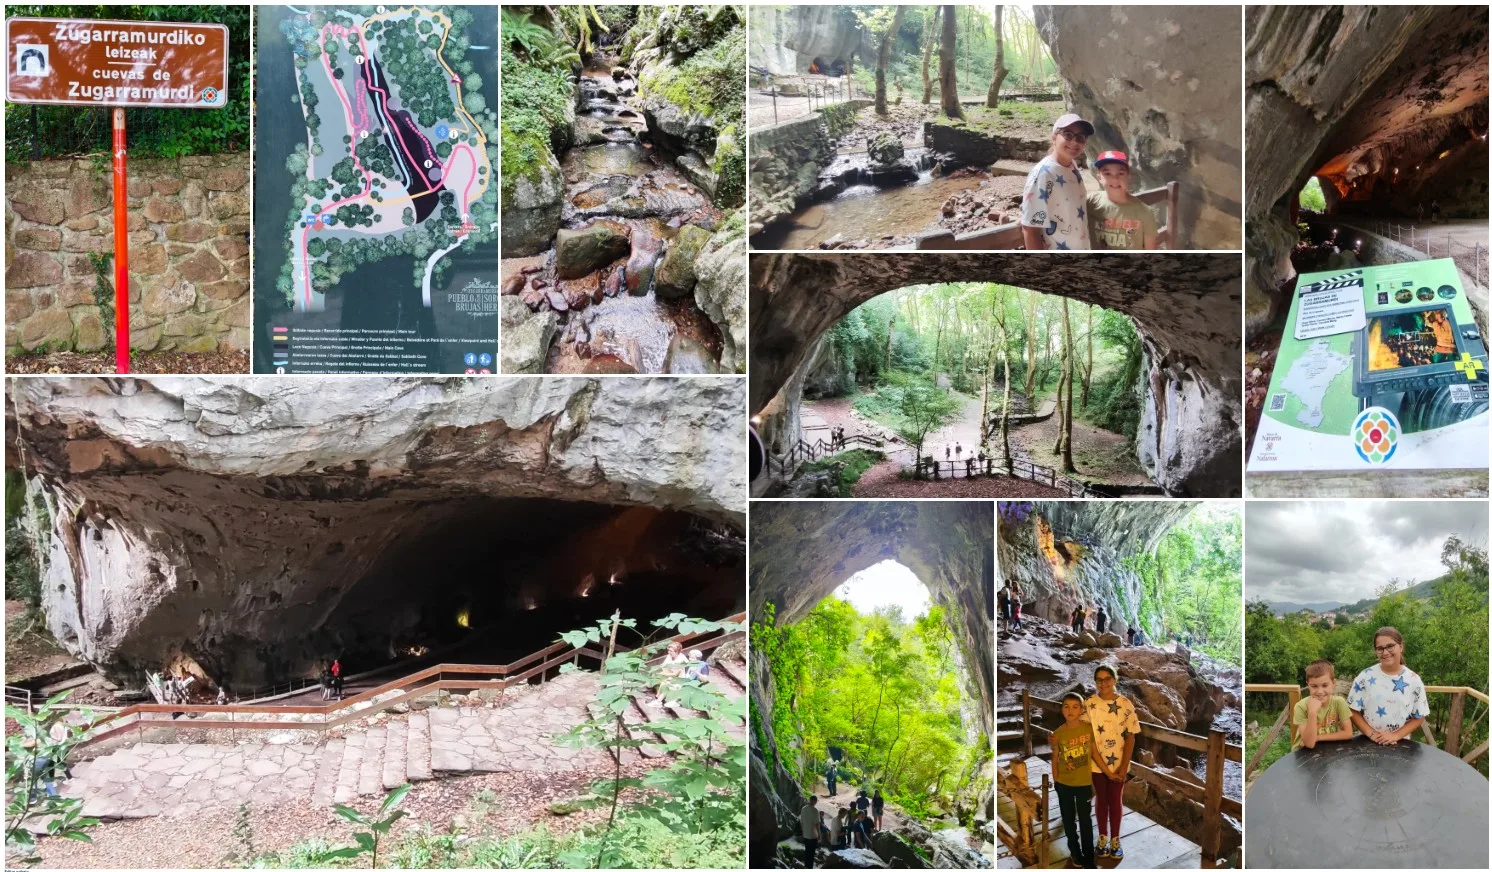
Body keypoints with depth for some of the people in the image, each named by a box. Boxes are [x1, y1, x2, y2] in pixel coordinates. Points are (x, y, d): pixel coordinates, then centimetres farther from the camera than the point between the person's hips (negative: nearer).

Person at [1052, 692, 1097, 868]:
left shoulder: (1089, 728, -11)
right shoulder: (1057, 734, -10)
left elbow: (1094, 752, 0)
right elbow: (1055, 758, -1)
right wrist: (1055, 780, -1)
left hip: (1084, 783, -1)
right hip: (1064, 784, 1)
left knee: (1085, 821, 8)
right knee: (1069, 820, 15)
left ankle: (1088, 858, 19)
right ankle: (1075, 852, 32)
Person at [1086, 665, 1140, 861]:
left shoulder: (1126, 705, -8)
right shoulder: (1089, 705, -11)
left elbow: (1130, 738, -5)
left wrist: (1123, 767, -11)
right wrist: (1106, 769, -14)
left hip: (1119, 763, 0)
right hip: (1097, 763, 0)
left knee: (1116, 801, 11)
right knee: (1101, 800, 13)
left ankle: (1115, 840, 25)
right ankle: (1103, 839, 27)